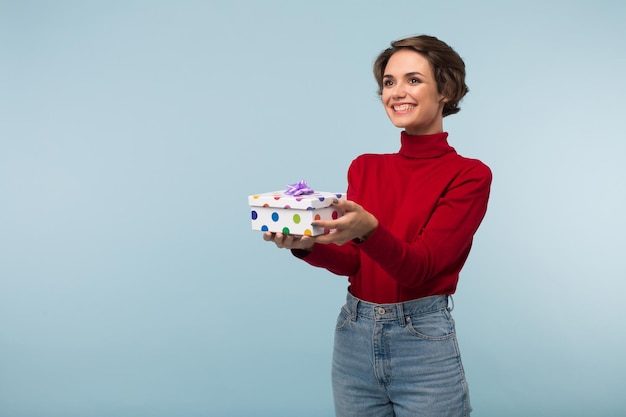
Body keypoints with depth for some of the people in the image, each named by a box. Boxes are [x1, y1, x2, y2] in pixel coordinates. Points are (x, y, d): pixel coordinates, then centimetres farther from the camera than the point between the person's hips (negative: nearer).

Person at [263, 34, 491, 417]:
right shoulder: (365, 167, 6)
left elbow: (420, 266, -17)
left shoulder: (469, 175, -8)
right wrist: (306, 245, -19)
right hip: (354, 336, 4)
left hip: (423, 342, -4)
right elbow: (351, 260, 0)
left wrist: (368, 229, -34)